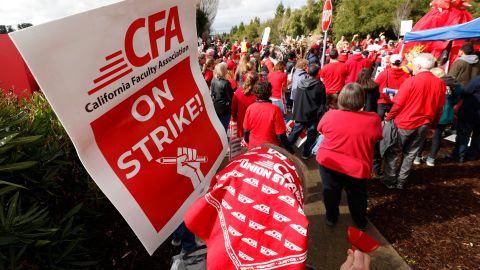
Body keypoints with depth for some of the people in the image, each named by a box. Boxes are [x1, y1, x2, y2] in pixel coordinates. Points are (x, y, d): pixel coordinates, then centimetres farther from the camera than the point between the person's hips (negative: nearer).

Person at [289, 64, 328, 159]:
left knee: (295, 132, 15)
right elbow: (323, 102, -4)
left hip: (300, 113, 4)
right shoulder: (320, 85, -10)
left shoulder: (301, 84, 1)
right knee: (311, 135, 8)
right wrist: (321, 114, 6)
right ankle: (306, 154, 13)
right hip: (313, 115, -4)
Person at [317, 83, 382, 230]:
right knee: (357, 195, 23)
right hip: (357, 167, 0)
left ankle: (331, 218, 40)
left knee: (331, 191, 21)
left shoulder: (330, 115, -17)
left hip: (328, 162, 0)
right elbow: (377, 137, 1)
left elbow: (321, 129, 3)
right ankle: (361, 223, 43)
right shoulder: (373, 119, -18)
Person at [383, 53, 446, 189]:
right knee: (410, 154, 16)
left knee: (393, 152, 11)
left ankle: (390, 181, 18)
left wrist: (388, 119, 0)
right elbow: (440, 108, 6)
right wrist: (433, 123, 19)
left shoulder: (411, 81, -16)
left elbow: (398, 104, -13)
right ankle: (401, 182, 24)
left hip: (404, 123, -4)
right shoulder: (440, 83, -2)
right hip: (424, 124, 5)